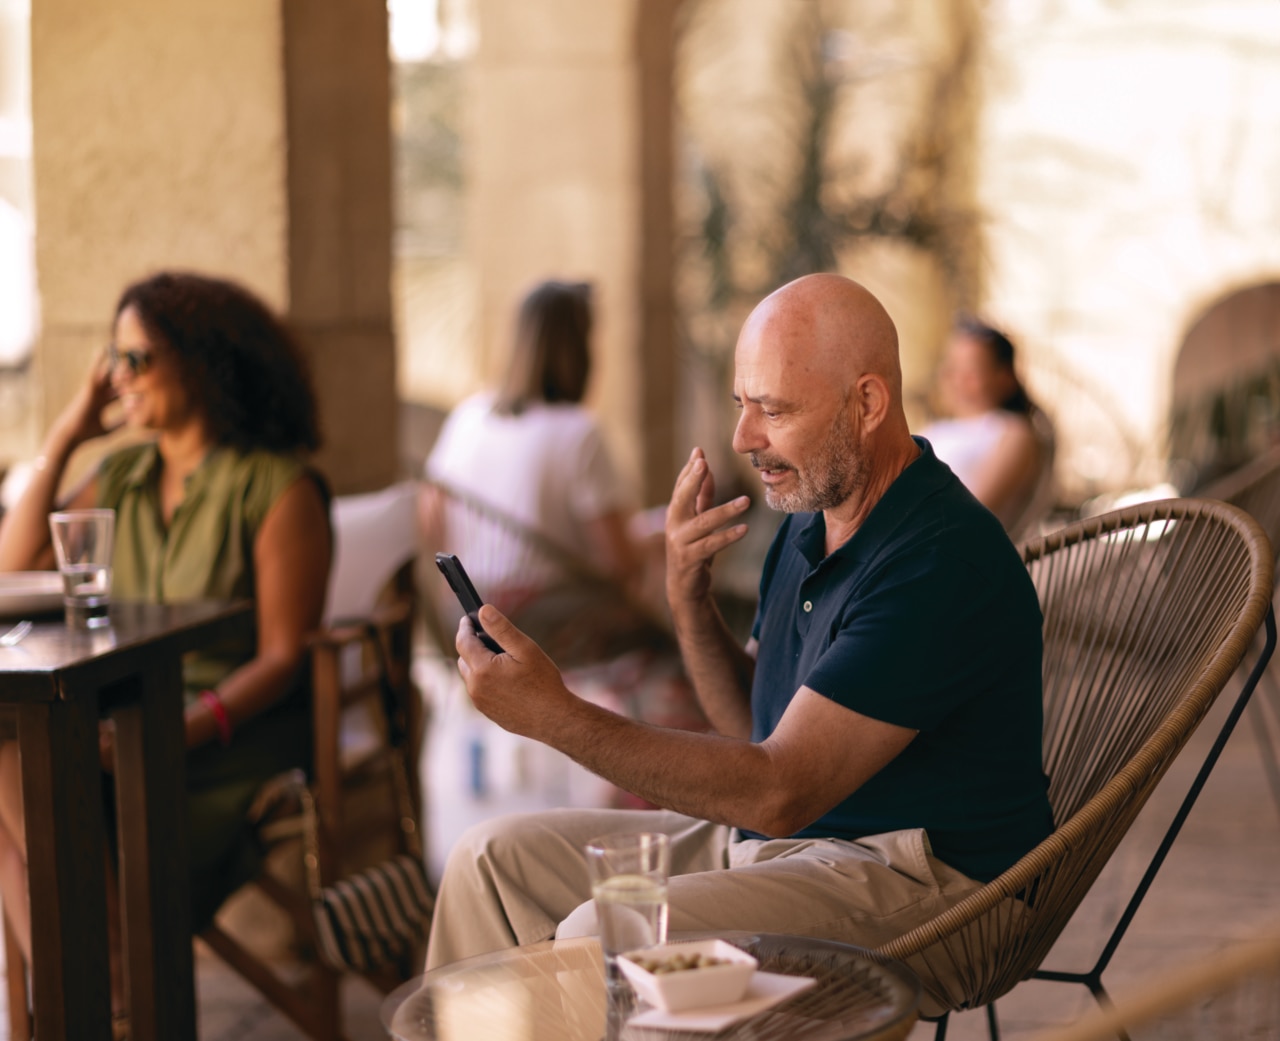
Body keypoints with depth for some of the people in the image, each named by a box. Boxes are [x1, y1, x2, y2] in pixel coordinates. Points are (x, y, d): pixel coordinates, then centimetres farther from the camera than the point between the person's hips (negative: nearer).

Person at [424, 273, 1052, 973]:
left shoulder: (940, 561, -23)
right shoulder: (811, 519, 8)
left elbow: (779, 792, -26)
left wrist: (556, 715, -26)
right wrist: (687, 594, -4)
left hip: (910, 878, -9)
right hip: (777, 837, 9)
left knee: (604, 938, -28)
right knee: (492, 859, 5)